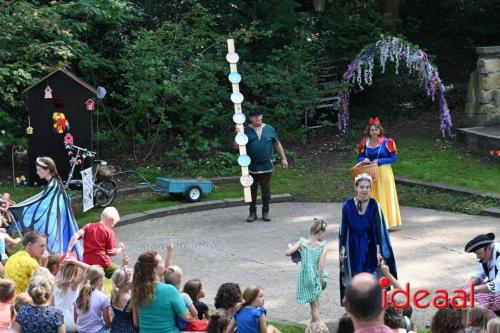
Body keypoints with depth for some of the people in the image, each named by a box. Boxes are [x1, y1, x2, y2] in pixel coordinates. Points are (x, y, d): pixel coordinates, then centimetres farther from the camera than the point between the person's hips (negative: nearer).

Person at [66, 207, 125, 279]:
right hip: (102, 264, -4)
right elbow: (111, 253, -2)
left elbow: (75, 236, -7)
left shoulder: (88, 226, 10)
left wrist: (68, 252, -9)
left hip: (87, 263, 4)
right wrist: (120, 249, 17)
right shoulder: (109, 232, -2)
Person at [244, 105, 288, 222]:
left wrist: (283, 158, 10)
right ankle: (252, 212, 16)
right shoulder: (246, 131, 0)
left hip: (266, 166, 1)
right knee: (252, 191, 6)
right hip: (251, 167, -1)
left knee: (266, 191, 5)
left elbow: (277, 144, 13)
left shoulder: (269, 129, 6)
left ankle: (265, 212, 17)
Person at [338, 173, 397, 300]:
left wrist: (379, 251, -19)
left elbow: (378, 228, -12)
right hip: (354, 248, 1)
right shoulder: (348, 205, -8)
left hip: (370, 247, -1)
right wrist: (342, 248, -7)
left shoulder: (374, 205, -10)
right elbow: (343, 228, -2)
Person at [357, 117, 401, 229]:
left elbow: (394, 158, -7)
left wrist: (379, 161, -15)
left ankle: (388, 221, 4)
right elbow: (360, 156, 13)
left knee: (385, 197, -2)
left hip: (383, 173, -3)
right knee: (372, 198, 5)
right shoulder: (365, 143, 3)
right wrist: (364, 159, -10)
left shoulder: (386, 142, -8)